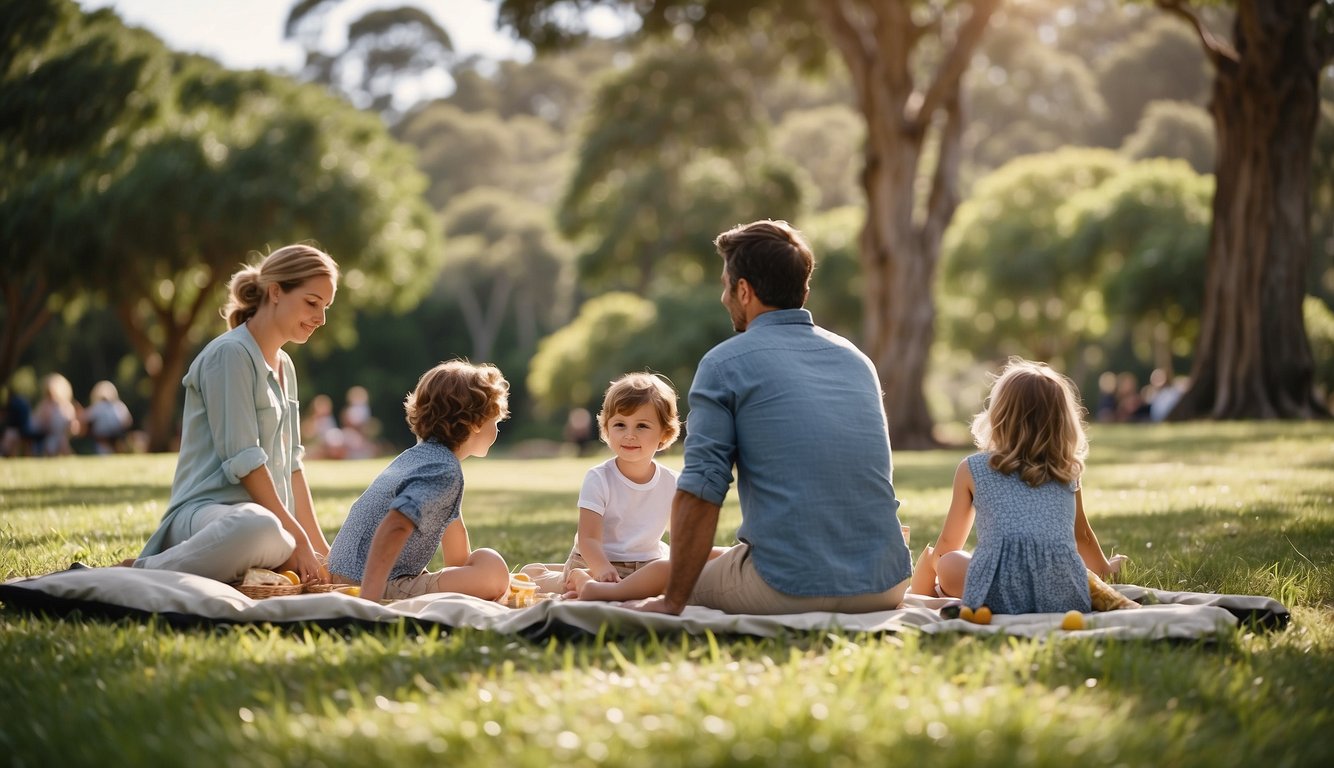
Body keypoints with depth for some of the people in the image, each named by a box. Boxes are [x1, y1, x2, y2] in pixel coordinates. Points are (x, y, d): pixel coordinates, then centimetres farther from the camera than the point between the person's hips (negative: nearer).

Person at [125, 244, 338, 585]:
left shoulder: (284, 367, 21)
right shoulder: (230, 354, -7)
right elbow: (243, 460, -14)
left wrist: (319, 545, 14)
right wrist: (298, 539, -14)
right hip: (204, 512, -10)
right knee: (259, 527, -43)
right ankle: (140, 573, -21)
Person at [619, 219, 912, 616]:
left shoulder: (725, 364, -2)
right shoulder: (857, 359, 16)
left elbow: (699, 494, -8)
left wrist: (672, 602, 1)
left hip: (791, 590, -5)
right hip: (884, 587, 5)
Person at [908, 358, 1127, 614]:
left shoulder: (972, 469, 14)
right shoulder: (1067, 471, 20)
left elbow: (949, 543, 26)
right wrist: (1105, 569, 57)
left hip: (1000, 596, -1)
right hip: (1064, 594, 1)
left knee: (947, 562, 29)